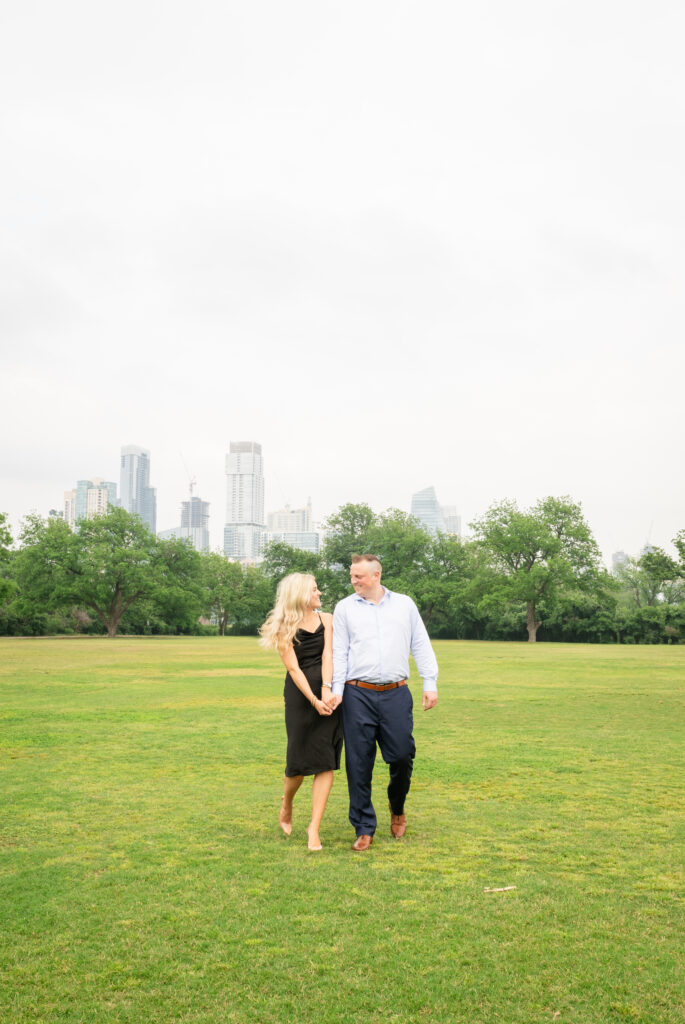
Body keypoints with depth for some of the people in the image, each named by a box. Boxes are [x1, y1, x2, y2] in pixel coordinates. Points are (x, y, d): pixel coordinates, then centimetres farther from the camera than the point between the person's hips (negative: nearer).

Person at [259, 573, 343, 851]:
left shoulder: (326, 619, 7)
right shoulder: (284, 629, -2)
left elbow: (328, 655, -5)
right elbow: (294, 668, -9)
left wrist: (326, 690, -18)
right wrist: (314, 701, -17)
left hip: (329, 693, 2)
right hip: (300, 695, -2)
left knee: (326, 762, -3)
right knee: (300, 759, 3)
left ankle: (314, 828, 3)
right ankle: (286, 806, 34)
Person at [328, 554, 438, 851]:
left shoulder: (404, 604, 11)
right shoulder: (345, 607, 8)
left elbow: (421, 646, 11)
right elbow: (339, 652, 5)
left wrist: (430, 684, 3)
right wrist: (337, 690, -5)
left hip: (396, 693, 1)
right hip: (358, 694, 0)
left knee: (402, 755, 0)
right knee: (359, 763, 0)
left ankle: (397, 807, 31)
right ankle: (364, 829, 12)